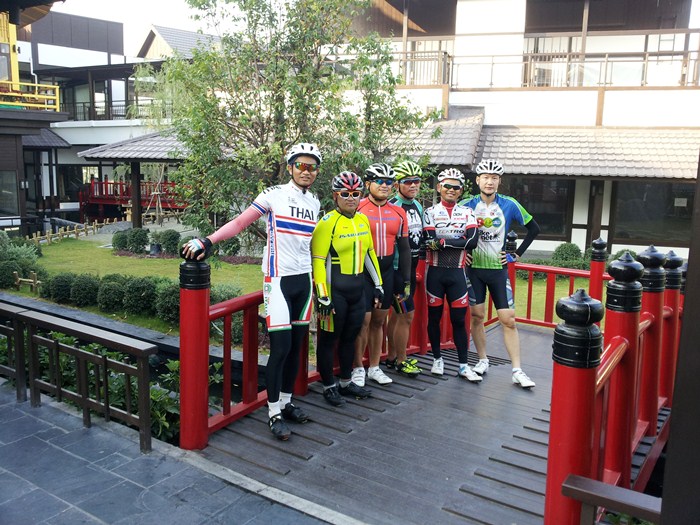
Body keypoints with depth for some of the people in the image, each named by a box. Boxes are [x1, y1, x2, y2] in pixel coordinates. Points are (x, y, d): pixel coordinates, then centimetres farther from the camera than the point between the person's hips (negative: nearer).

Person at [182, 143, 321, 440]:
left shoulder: (314, 203, 10)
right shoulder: (274, 195, -8)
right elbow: (240, 223, -15)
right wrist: (208, 241, -27)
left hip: (304, 281, 6)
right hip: (278, 280, -6)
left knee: (296, 346, 11)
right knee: (281, 347, -8)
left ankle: (286, 401, 26)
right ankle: (274, 413, 6)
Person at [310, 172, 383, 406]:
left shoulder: (363, 220, 8)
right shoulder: (327, 222, -13)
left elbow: (369, 253, 17)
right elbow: (318, 261, -16)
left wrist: (378, 285, 15)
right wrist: (323, 298, -19)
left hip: (357, 289, 7)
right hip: (334, 290, -7)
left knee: (350, 336, 16)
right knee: (329, 338, 6)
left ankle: (346, 382, 31)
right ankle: (329, 386, 20)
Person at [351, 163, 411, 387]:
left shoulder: (398, 213, 8)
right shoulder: (357, 209, -6)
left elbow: (404, 248, 13)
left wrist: (406, 280, 10)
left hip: (386, 272, 4)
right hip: (362, 272, -4)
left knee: (379, 321, 11)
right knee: (363, 320, -3)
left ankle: (374, 367, 23)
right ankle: (358, 368, 12)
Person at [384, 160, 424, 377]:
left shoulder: (417, 206, 11)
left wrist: (419, 267, 17)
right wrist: (395, 271, -17)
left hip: (411, 268, 8)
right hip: (396, 268, -8)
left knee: (397, 313, 15)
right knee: (407, 315, -5)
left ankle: (391, 357, 26)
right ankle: (401, 361, 10)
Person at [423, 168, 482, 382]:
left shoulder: (467, 213, 7)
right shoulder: (430, 212, 2)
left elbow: (472, 241, -10)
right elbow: (430, 242, -14)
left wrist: (444, 241, -15)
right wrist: (459, 243, -15)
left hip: (457, 272, 1)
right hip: (435, 271, -1)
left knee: (459, 319, 3)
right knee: (434, 317, 9)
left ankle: (464, 366, 11)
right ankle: (437, 359, 24)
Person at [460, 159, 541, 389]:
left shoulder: (509, 205, -4)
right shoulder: (467, 205, -3)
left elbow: (533, 228, 6)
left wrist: (517, 254, 2)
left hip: (499, 269, 0)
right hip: (474, 268, 1)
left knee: (508, 319, -3)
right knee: (477, 316, 5)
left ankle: (517, 370, 2)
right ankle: (483, 360, 22)